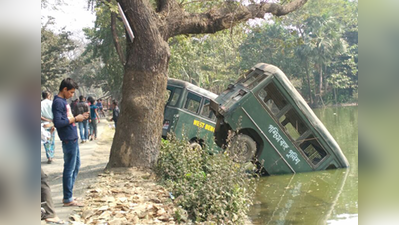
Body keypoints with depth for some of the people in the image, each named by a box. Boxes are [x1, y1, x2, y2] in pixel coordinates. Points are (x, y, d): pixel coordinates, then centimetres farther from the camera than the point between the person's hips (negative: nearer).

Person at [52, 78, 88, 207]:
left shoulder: (64, 101, 14)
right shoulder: (58, 102, -15)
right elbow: (58, 123, -23)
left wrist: (79, 118, 6)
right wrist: (75, 119, -16)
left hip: (73, 139, 10)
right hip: (68, 140, -10)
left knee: (76, 167, 17)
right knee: (69, 169, -2)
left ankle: (68, 195, 26)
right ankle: (67, 199, 8)